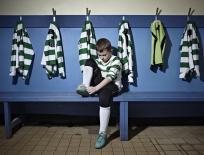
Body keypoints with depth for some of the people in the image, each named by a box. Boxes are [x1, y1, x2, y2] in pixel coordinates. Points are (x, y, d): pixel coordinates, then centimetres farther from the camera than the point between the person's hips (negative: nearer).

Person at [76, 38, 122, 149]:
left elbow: (110, 78, -21)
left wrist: (96, 88, -31)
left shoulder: (116, 61, -9)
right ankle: (86, 87, -24)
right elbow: (93, 73, 6)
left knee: (104, 95, -41)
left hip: (113, 86, -5)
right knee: (90, 61, -8)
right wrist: (90, 86, -14)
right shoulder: (98, 61, 10)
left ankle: (102, 133, -35)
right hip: (99, 84, 5)